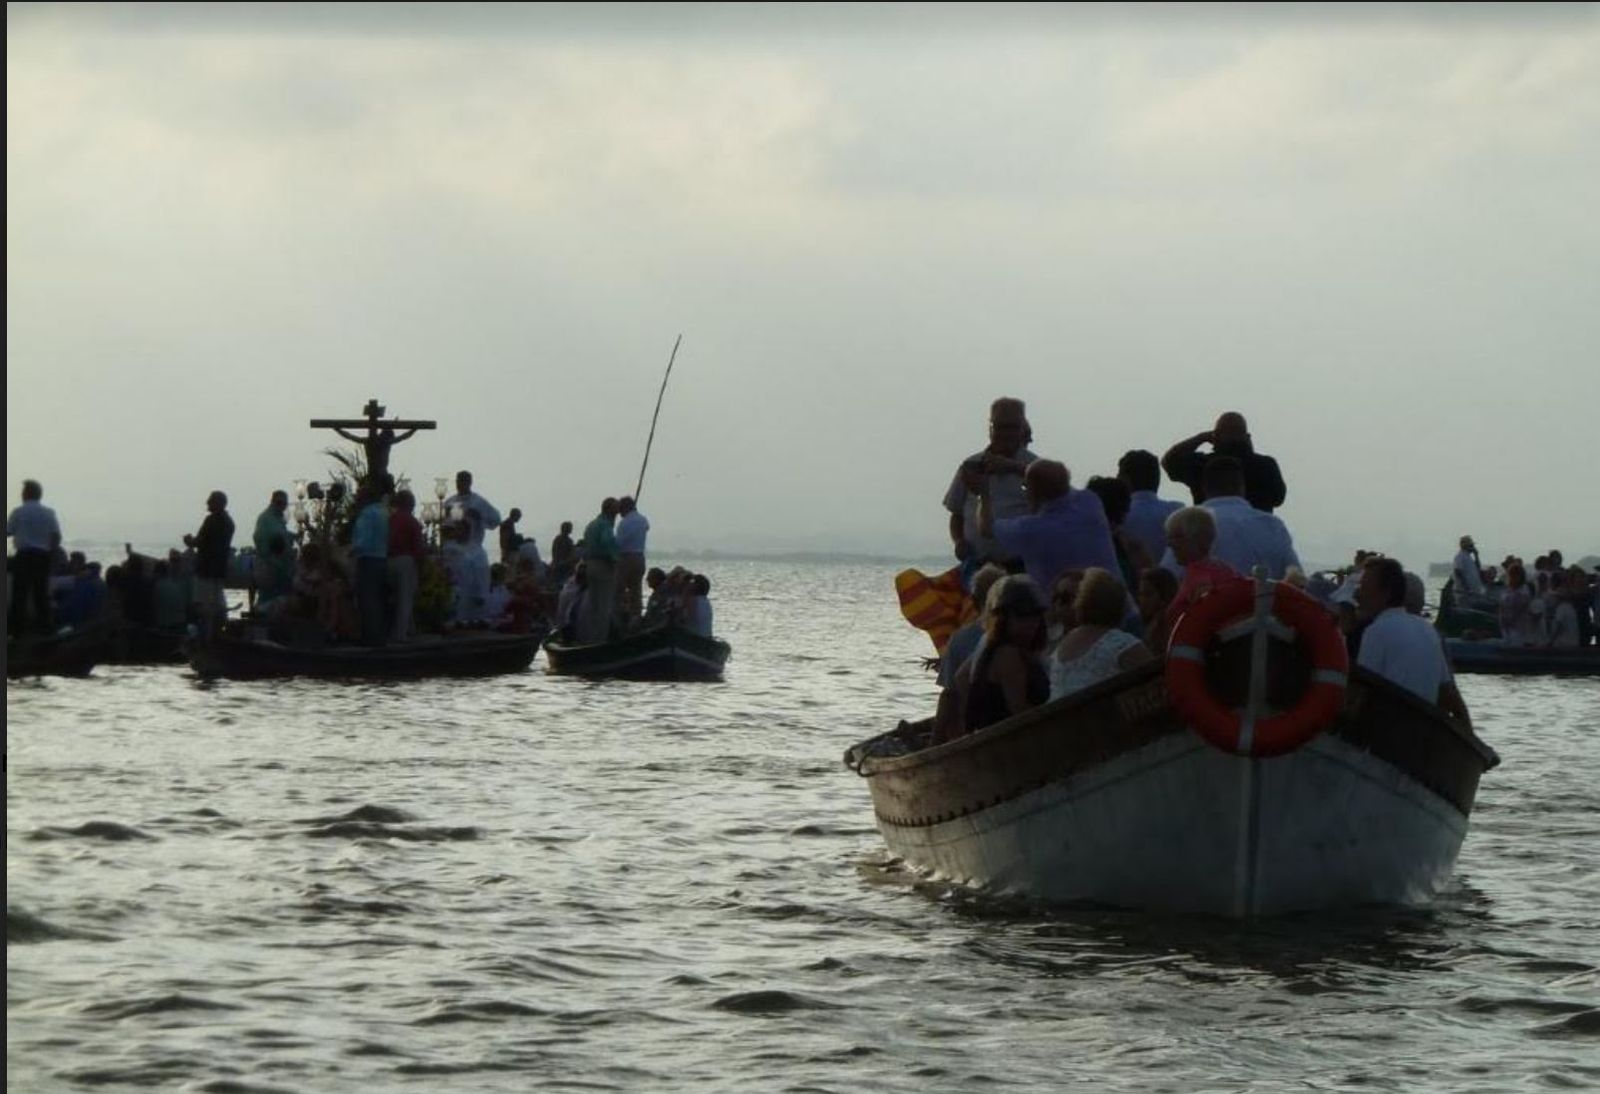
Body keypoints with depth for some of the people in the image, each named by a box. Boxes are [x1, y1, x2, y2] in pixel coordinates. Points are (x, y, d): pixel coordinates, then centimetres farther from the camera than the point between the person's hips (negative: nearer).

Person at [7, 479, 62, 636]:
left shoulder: (19, 512, -6)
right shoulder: (49, 513, 4)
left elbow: (8, 531, -1)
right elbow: (56, 535, -1)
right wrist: (52, 550, 12)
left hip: (24, 555, -4)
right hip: (43, 556, 4)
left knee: (20, 593, -1)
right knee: (41, 592, 9)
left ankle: (17, 627, -5)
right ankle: (44, 626, 7)